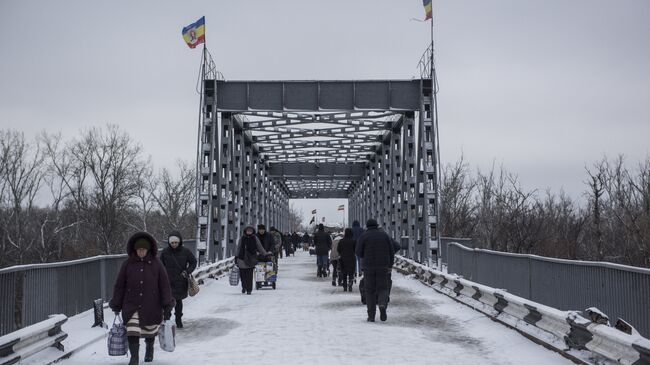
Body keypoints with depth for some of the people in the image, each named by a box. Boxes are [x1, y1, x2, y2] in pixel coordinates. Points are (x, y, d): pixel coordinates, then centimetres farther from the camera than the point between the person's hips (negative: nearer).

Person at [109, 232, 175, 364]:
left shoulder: (156, 264, -4)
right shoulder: (128, 264, -2)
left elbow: (164, 285, -2)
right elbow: (119, 286, 3)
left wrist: (167, 306, -4)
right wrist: (116, 305, 4)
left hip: (151, 306, 0)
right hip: (131, 305, 0)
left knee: (149, 332, 15)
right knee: (132, 333, -14)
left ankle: (149, 349, 44)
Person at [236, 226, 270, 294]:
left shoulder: (255, 238, 5)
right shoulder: (242, 239, 7)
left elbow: (260, 247, 10)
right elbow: (238, 249, 13)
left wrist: (265, 253, 4)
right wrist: (237, 258, 11)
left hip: (251, 260, -1)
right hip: (242, 259, 1)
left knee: (249, 275, -6)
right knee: (242, 275, 6)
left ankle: (249, 289, 2)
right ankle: (244, 287, 30)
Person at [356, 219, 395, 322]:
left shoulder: (364, 236, -1)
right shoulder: (385, 235, 6)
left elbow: (359, 252, -4)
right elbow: (391, 251, 4)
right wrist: (390, 266, 10)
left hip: (369, 267, -1)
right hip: (383, 266, 1)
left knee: (370, 291, 8)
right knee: (383, 289, 9)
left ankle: (371, 315, 4)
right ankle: (382, 305, -21)